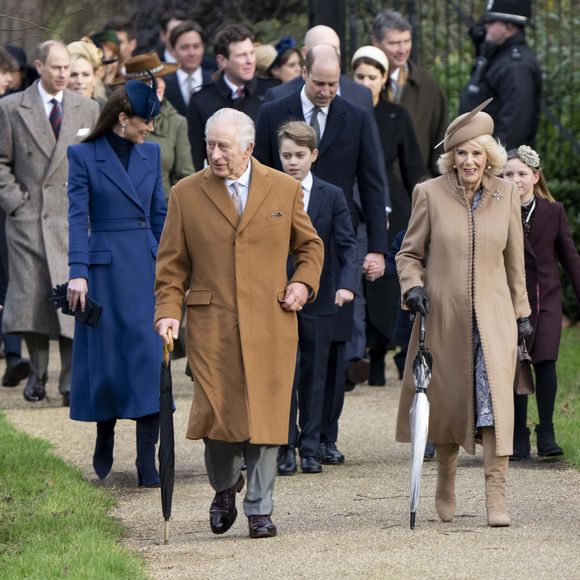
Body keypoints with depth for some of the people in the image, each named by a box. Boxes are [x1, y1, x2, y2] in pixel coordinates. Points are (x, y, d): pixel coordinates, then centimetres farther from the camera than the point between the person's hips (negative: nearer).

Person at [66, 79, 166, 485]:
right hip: (105, 267, -3)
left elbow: (159, 214, 14)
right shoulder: (84, 156, -4)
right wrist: (78, 273, -16)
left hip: (147, 268, 3)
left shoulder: (150, 154, 9)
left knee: (151, 357, -4)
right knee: (105, 357, 5)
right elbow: (77, 217, -8)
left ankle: (147, 462, -4)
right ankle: (105, 434, 30)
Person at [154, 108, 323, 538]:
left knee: (265, 417, -2)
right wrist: (168, 312, -4)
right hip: (211, 324, 0)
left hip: (270, 323, 0)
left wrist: (304, 282, 2)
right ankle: (224, 487, 22)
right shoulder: (187, 194, 6)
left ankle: (260, 510, 8)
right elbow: (172, 264, 9)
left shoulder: (285, 190, 7)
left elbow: (310, 246, 20)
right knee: (215, 413, -8)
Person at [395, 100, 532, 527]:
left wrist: (522, 312, 15)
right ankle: (446, 484, 29)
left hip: (493, 316, 0)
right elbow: (409, 253, 7)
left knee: (496, 395, -14)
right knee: (447, 400, 6)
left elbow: (515, 260, 13)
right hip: (443, 315, 0)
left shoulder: (506, 195, 5)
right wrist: (412, 285, -11)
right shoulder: (430, 194, -1)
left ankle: (497, 496, -17)